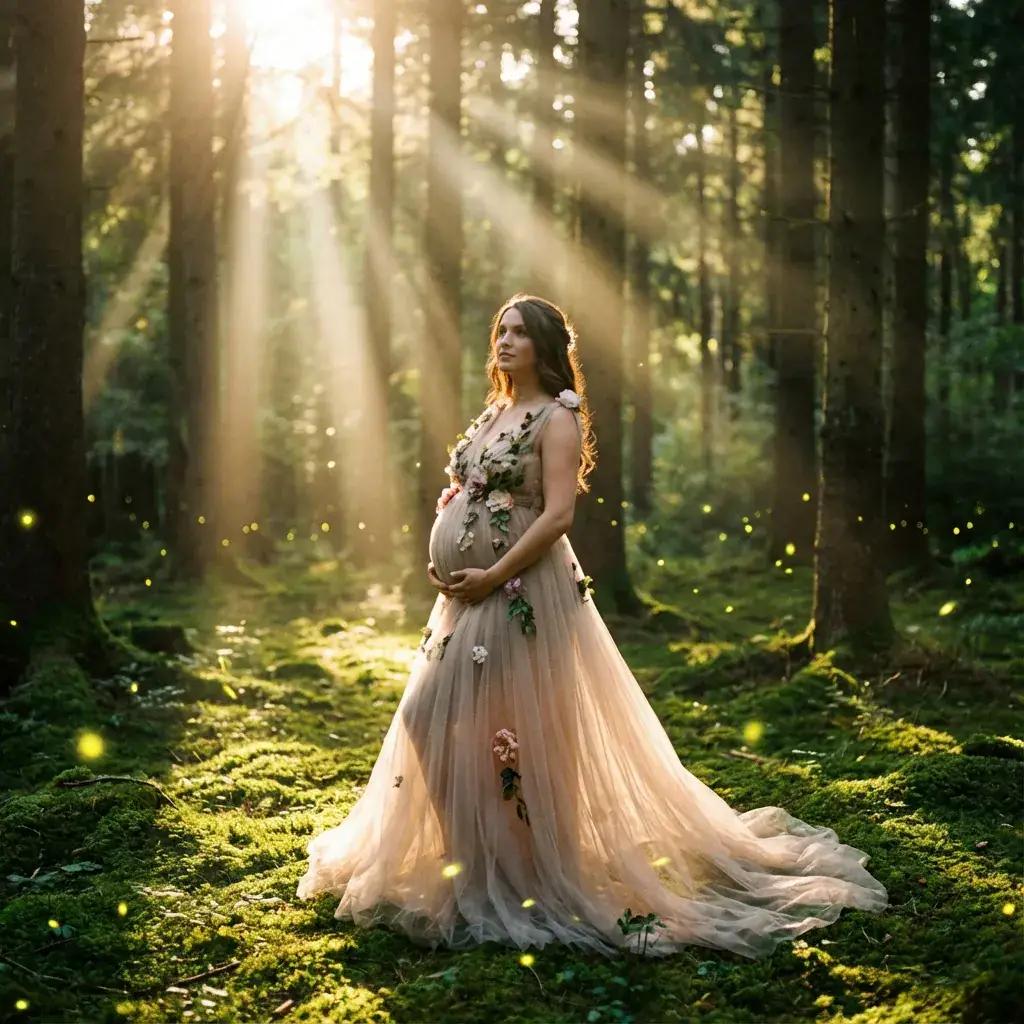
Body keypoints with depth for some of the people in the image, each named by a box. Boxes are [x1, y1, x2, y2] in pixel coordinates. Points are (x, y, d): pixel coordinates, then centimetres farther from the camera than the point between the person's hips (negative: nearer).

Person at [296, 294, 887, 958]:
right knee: (431, 719, 8)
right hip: (468, 595, 9)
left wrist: (492, 576, -19)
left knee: (514, 728, -7)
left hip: (520, 593, -9)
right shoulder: (493, 415, 18)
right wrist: (443, 565, 6)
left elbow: (558, 514, -17)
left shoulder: (556, 418, -7)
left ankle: (528, 872, 5)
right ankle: (476, 855, 20)